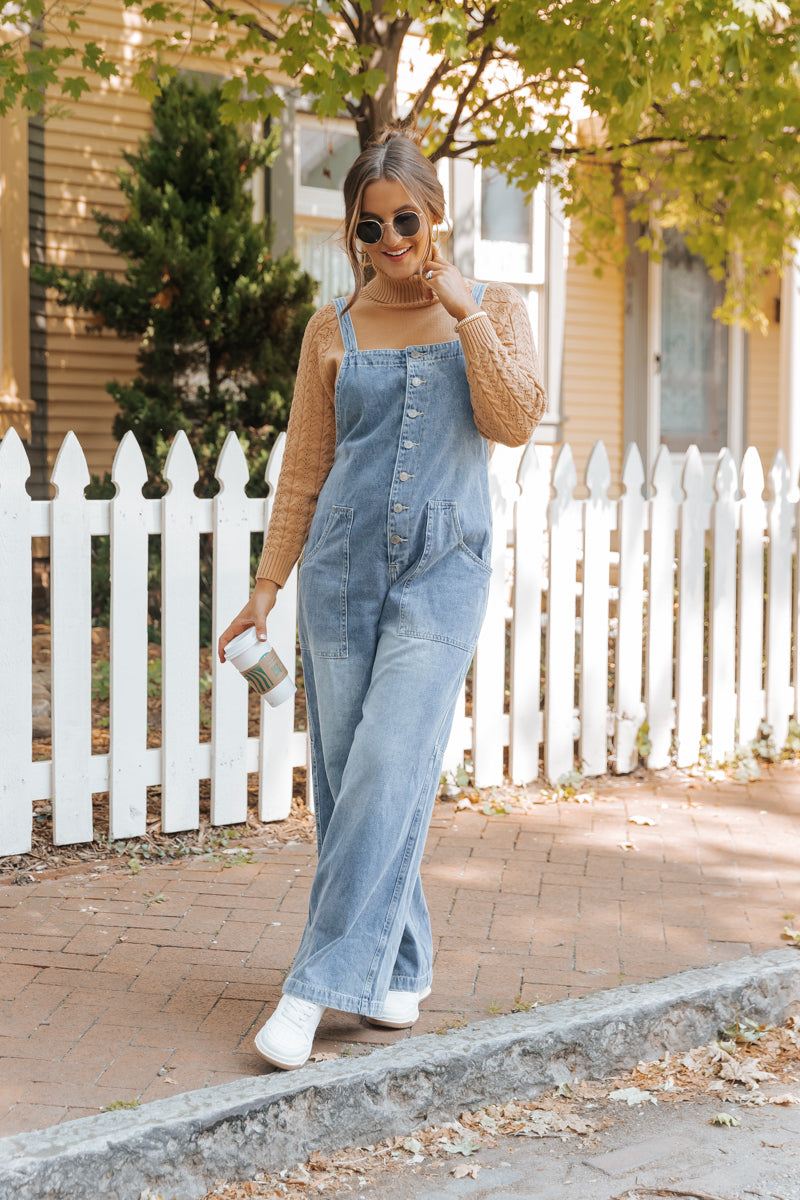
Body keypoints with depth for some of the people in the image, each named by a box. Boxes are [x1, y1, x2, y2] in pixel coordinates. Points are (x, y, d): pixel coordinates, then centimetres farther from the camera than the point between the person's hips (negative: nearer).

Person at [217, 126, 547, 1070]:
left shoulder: (492, 309, 7)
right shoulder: (333, 330, 9)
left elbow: (514, 423, -8)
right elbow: (303, 470, 11)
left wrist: (464, 312, -11)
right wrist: (267, 587, 8)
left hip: (444, 571, -2)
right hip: (343, 568, 2)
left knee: (388, 769, -12)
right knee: (344, 773, 3)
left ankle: (319, 983, -8)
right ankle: (400, 965, 19)